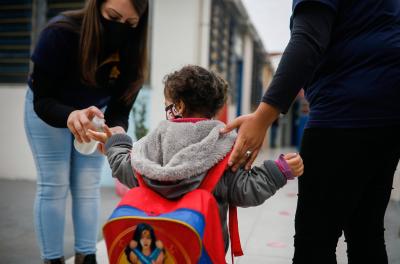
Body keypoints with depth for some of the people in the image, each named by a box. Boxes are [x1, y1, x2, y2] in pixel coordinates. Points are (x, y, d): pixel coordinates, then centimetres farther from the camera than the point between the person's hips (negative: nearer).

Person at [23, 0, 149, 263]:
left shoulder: (131, 50, -23)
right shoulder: (61, 32, -33)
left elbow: (119, 109, -20)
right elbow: (42, 100, -31)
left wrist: (117, 130, -43)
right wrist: (69, 115, -52)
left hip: (94, 113, 3)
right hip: (47, 111, -2)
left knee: (88, 188, 3)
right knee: (53, 186, -5)